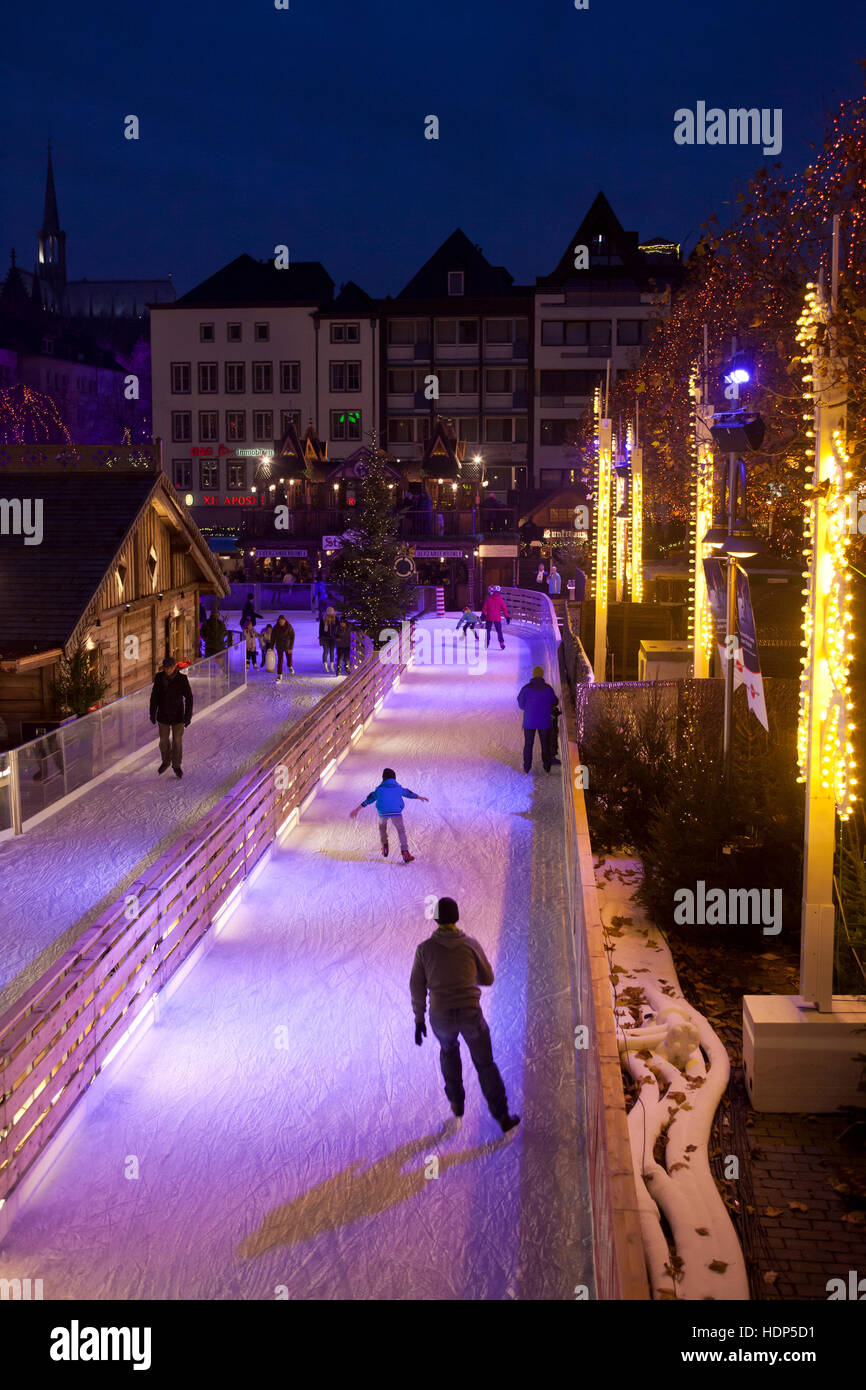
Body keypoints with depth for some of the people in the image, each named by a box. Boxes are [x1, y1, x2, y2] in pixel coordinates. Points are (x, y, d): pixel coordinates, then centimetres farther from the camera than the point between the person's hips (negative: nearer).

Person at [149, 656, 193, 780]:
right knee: (164, 740, 13)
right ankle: (166, 761, 37)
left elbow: (189, 698, -10)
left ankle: (177, 765, 23)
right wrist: (152, 713, 3)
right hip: (163, 715, 2)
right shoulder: (159, 677, -9)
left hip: (178, 716, -2)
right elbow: (154, 696, 1)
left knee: (177, 741, 5)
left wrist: (188, 716, -11)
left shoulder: (182, 679, -16)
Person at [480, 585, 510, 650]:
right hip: (497, 618, 0)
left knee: (488, 630, 11)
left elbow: (484, 608, 0)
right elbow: (504, 609, 0)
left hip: (489, 618, 0)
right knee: (499, 631, 9)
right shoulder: (501, 600, -2)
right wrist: (507, 617, 7)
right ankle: (502, 643, 2)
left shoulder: (488, 598, -3)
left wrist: (483, 615, 9)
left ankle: (487, 643, 7)